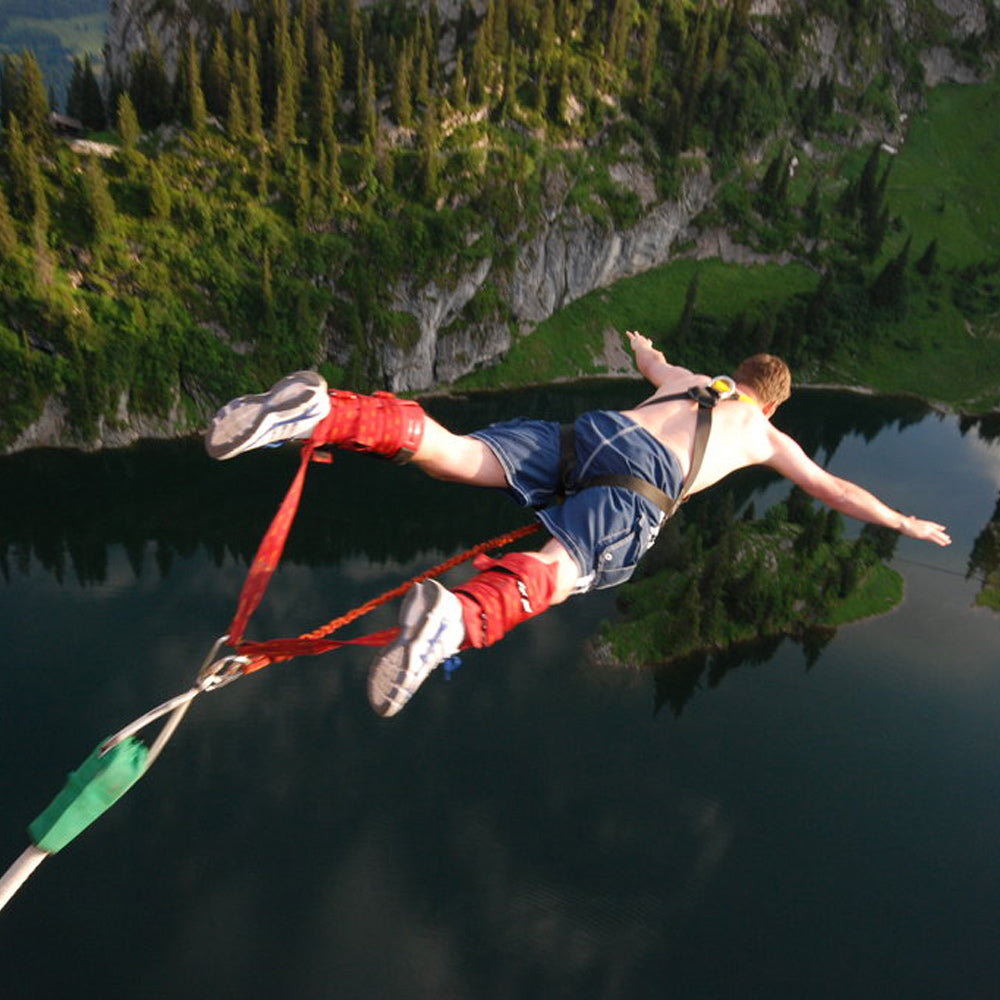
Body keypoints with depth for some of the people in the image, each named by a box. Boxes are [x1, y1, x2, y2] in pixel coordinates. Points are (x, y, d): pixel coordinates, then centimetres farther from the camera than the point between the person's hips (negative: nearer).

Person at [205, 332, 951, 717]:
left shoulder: (690, 378, 41)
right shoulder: (768, 438, 31)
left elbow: (649, 361, 63)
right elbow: (835, 490, 37)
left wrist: (641, 345, 88)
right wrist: (906, 524, 52)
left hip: (594, 429, 5)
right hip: (641, 483, -5)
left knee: (453, 453, -13)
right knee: (551, 574, -29)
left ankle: (322, 412, -35)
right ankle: (456, 616, -61)